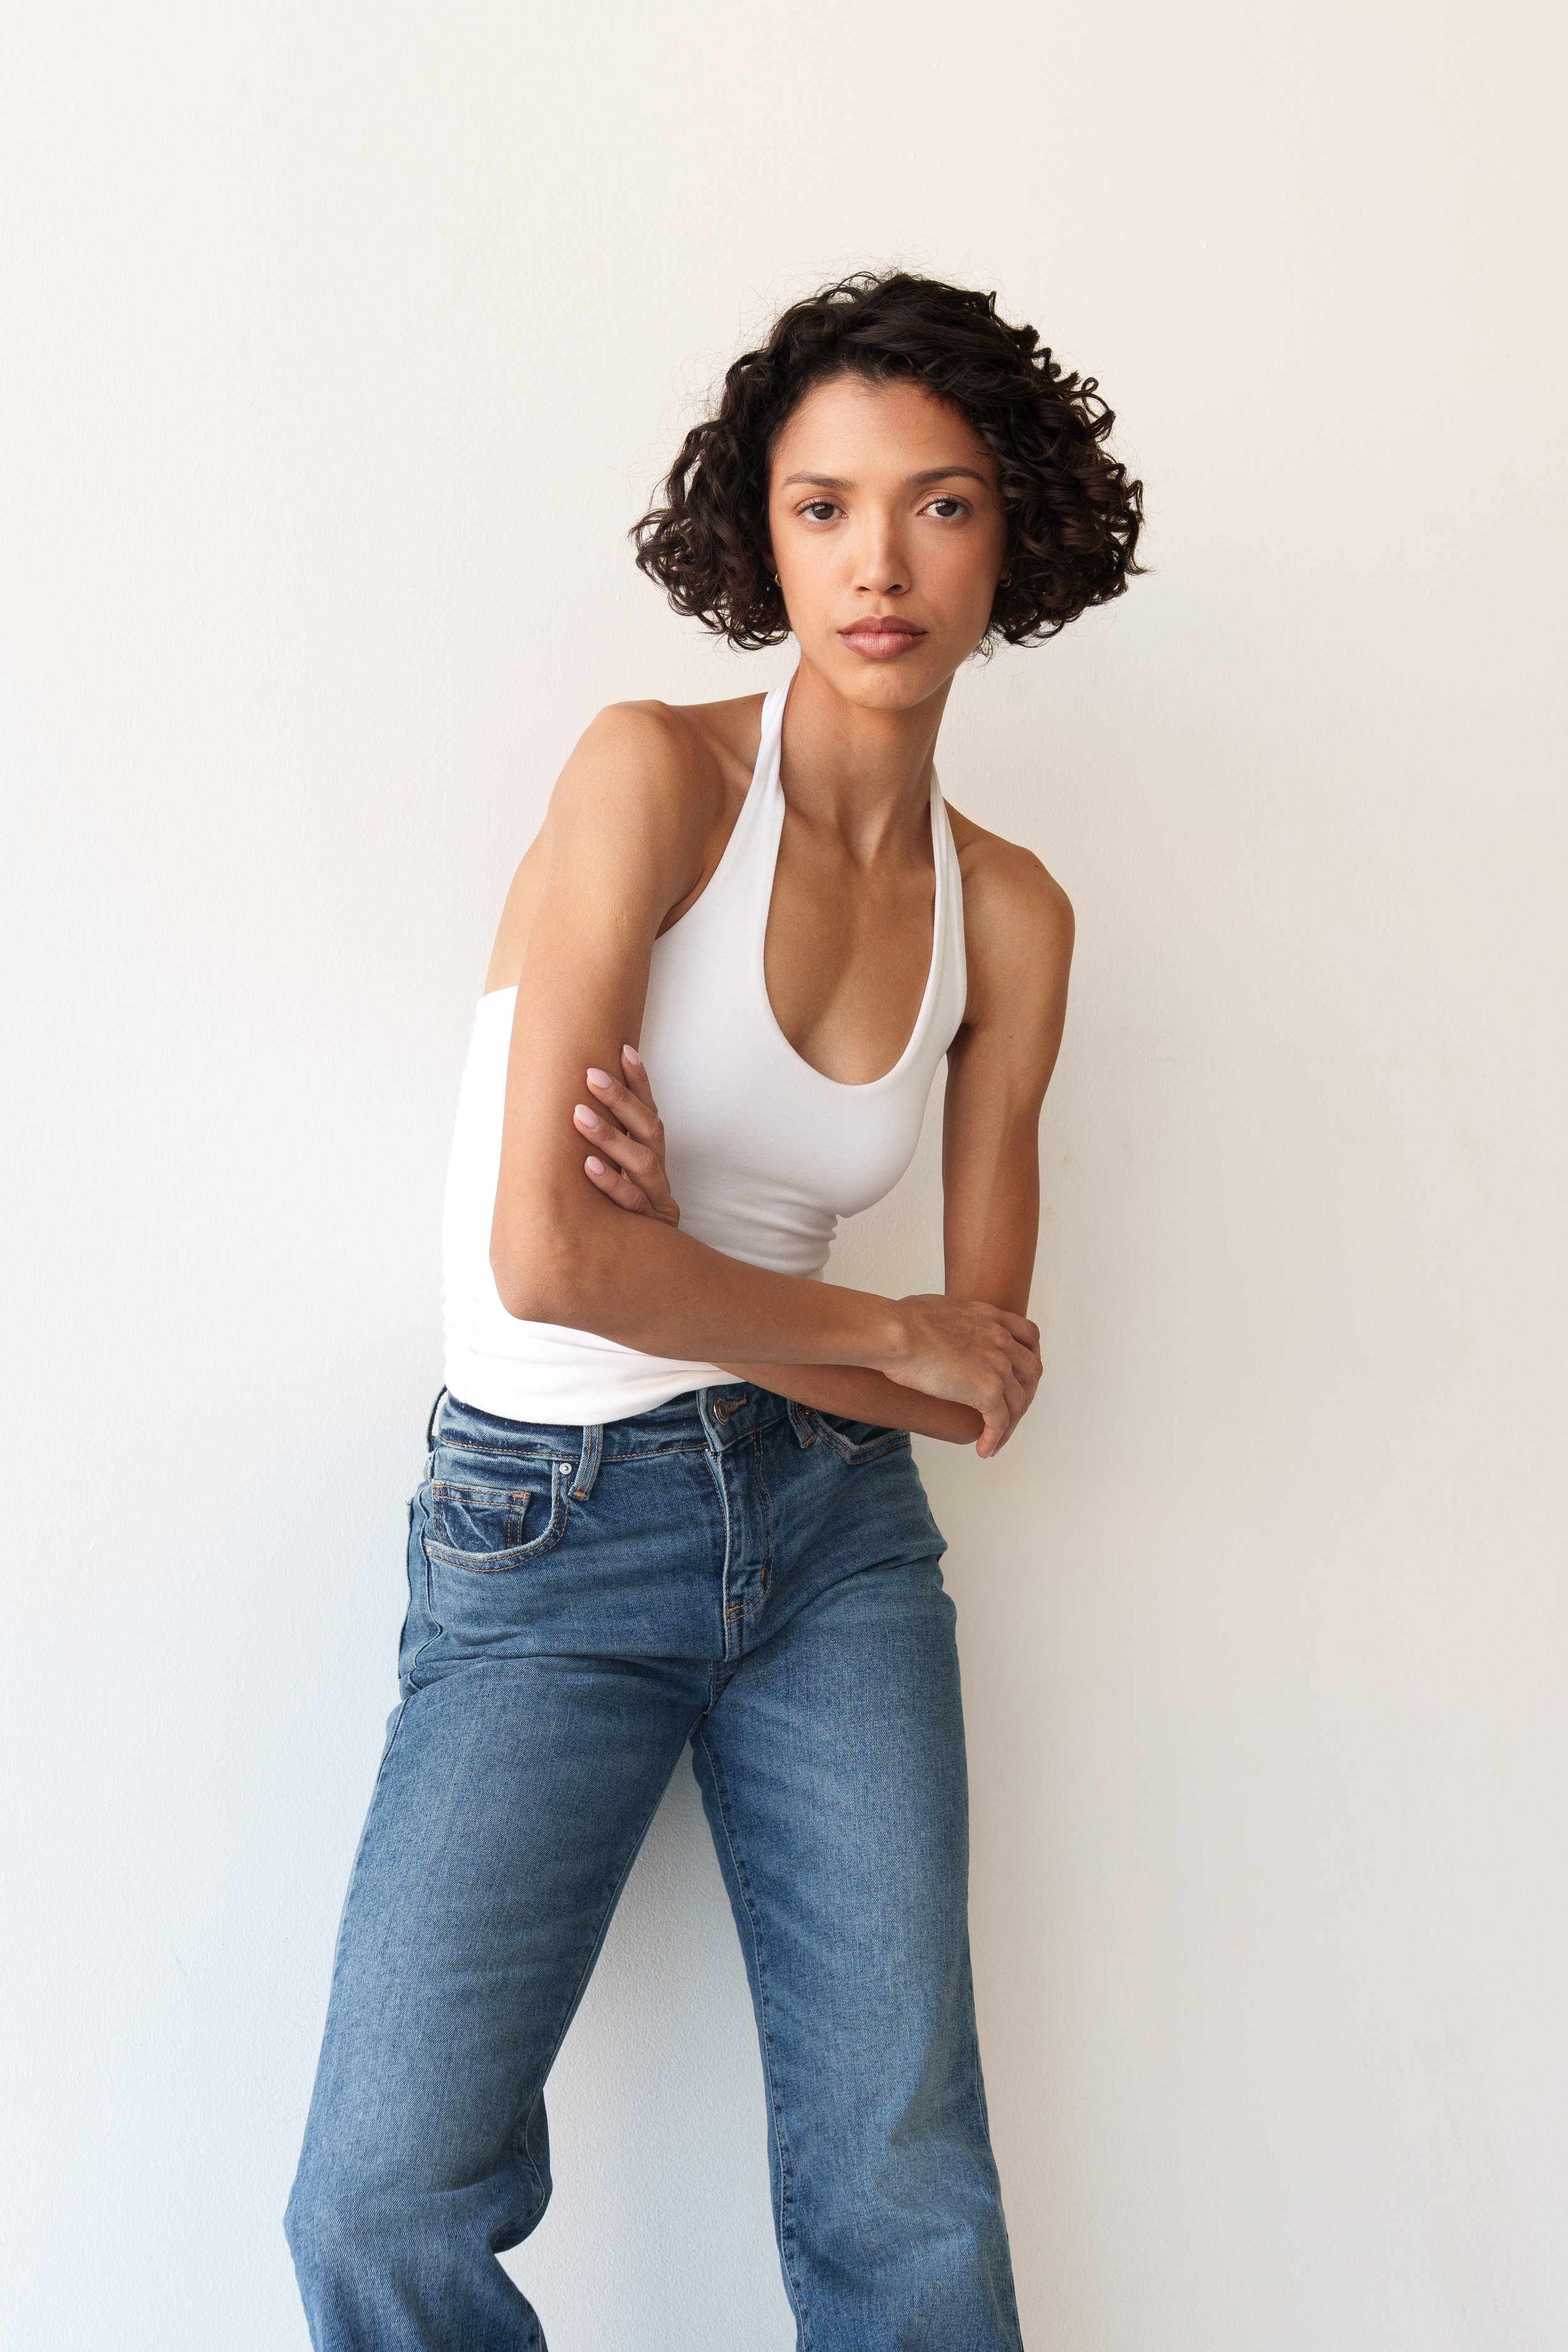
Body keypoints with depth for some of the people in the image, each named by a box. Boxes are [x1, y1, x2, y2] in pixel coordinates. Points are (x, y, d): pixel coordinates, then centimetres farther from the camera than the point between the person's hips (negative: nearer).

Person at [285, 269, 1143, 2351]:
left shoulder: (1011, 915, 3)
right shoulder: (658, 773, -11)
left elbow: (986, 1381, 4)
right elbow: (546, 1254, -19)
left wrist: (695, 1275, -12)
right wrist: (890, 1334, -7)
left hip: (836, 1531, 4)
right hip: (547, 1537, -3)